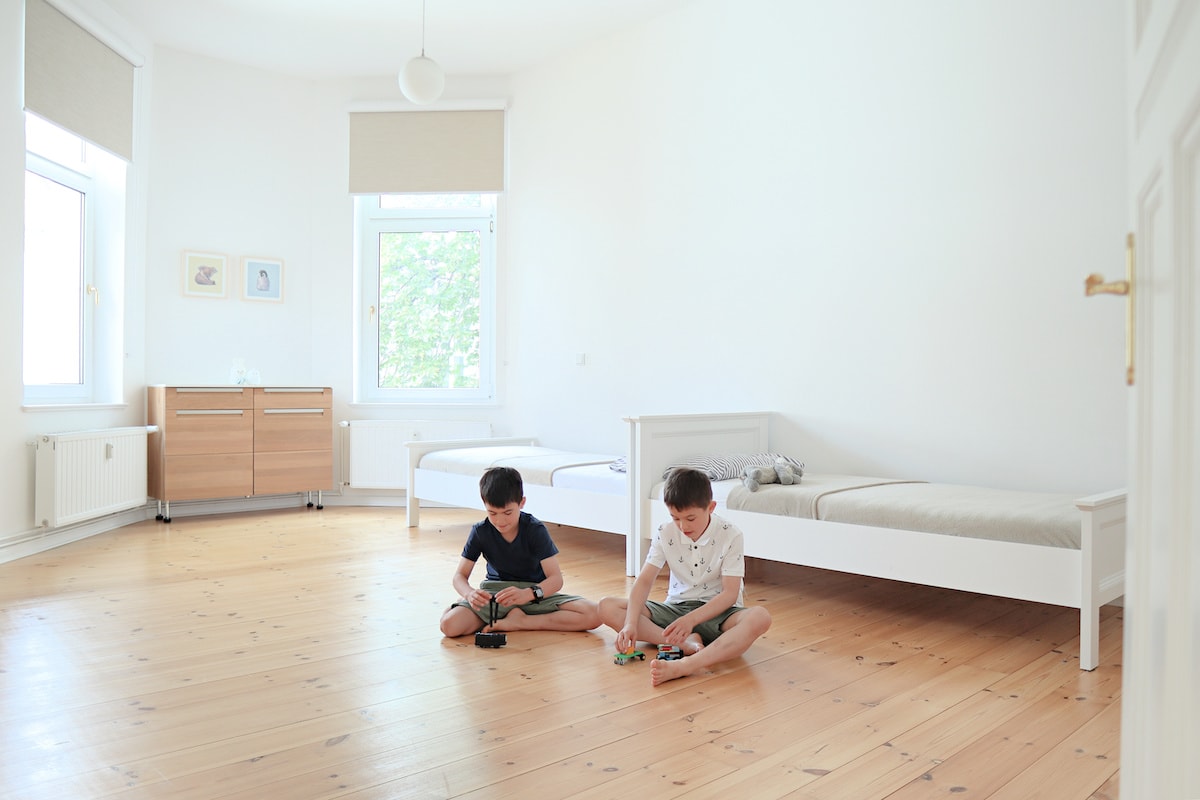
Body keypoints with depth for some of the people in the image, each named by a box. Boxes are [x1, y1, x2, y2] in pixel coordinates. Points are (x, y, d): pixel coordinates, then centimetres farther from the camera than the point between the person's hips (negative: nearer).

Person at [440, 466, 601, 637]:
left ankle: (520, 622, -15)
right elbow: (460, 575, -8)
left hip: (535, 592, 0)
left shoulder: (535, 530, -16)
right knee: (449, 625, -29)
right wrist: (469, 594, -33)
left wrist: (528, 594, -43)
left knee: (593, 615, -24)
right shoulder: (480, 531, -10)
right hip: (495, 590, 0)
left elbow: (556, 578, -22)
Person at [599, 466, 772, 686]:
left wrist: (692, 619, -31)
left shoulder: (730, 535, -12)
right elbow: (644, 580, -9)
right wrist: (631, 623, -26)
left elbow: (730, 593, -17)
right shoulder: (665, 533, -4)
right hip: (676, 608, 3)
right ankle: (686, 643, -30)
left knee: (760, 617, -37)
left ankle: (684, 666, -52)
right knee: (607, 607, -17)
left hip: (717, 611, -3)